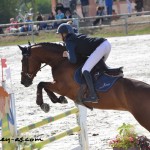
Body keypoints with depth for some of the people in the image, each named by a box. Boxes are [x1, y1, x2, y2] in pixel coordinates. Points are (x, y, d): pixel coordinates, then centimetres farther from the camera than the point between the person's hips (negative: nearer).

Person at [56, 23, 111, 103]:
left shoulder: (69, 42, 0)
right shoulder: (77, 36, 26)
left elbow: (73, 60, -10)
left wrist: (67, 55, 11)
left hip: (100, 47, -9)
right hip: (106, 43, 9)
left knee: (85, 70, -8)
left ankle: (93, 96, -15)